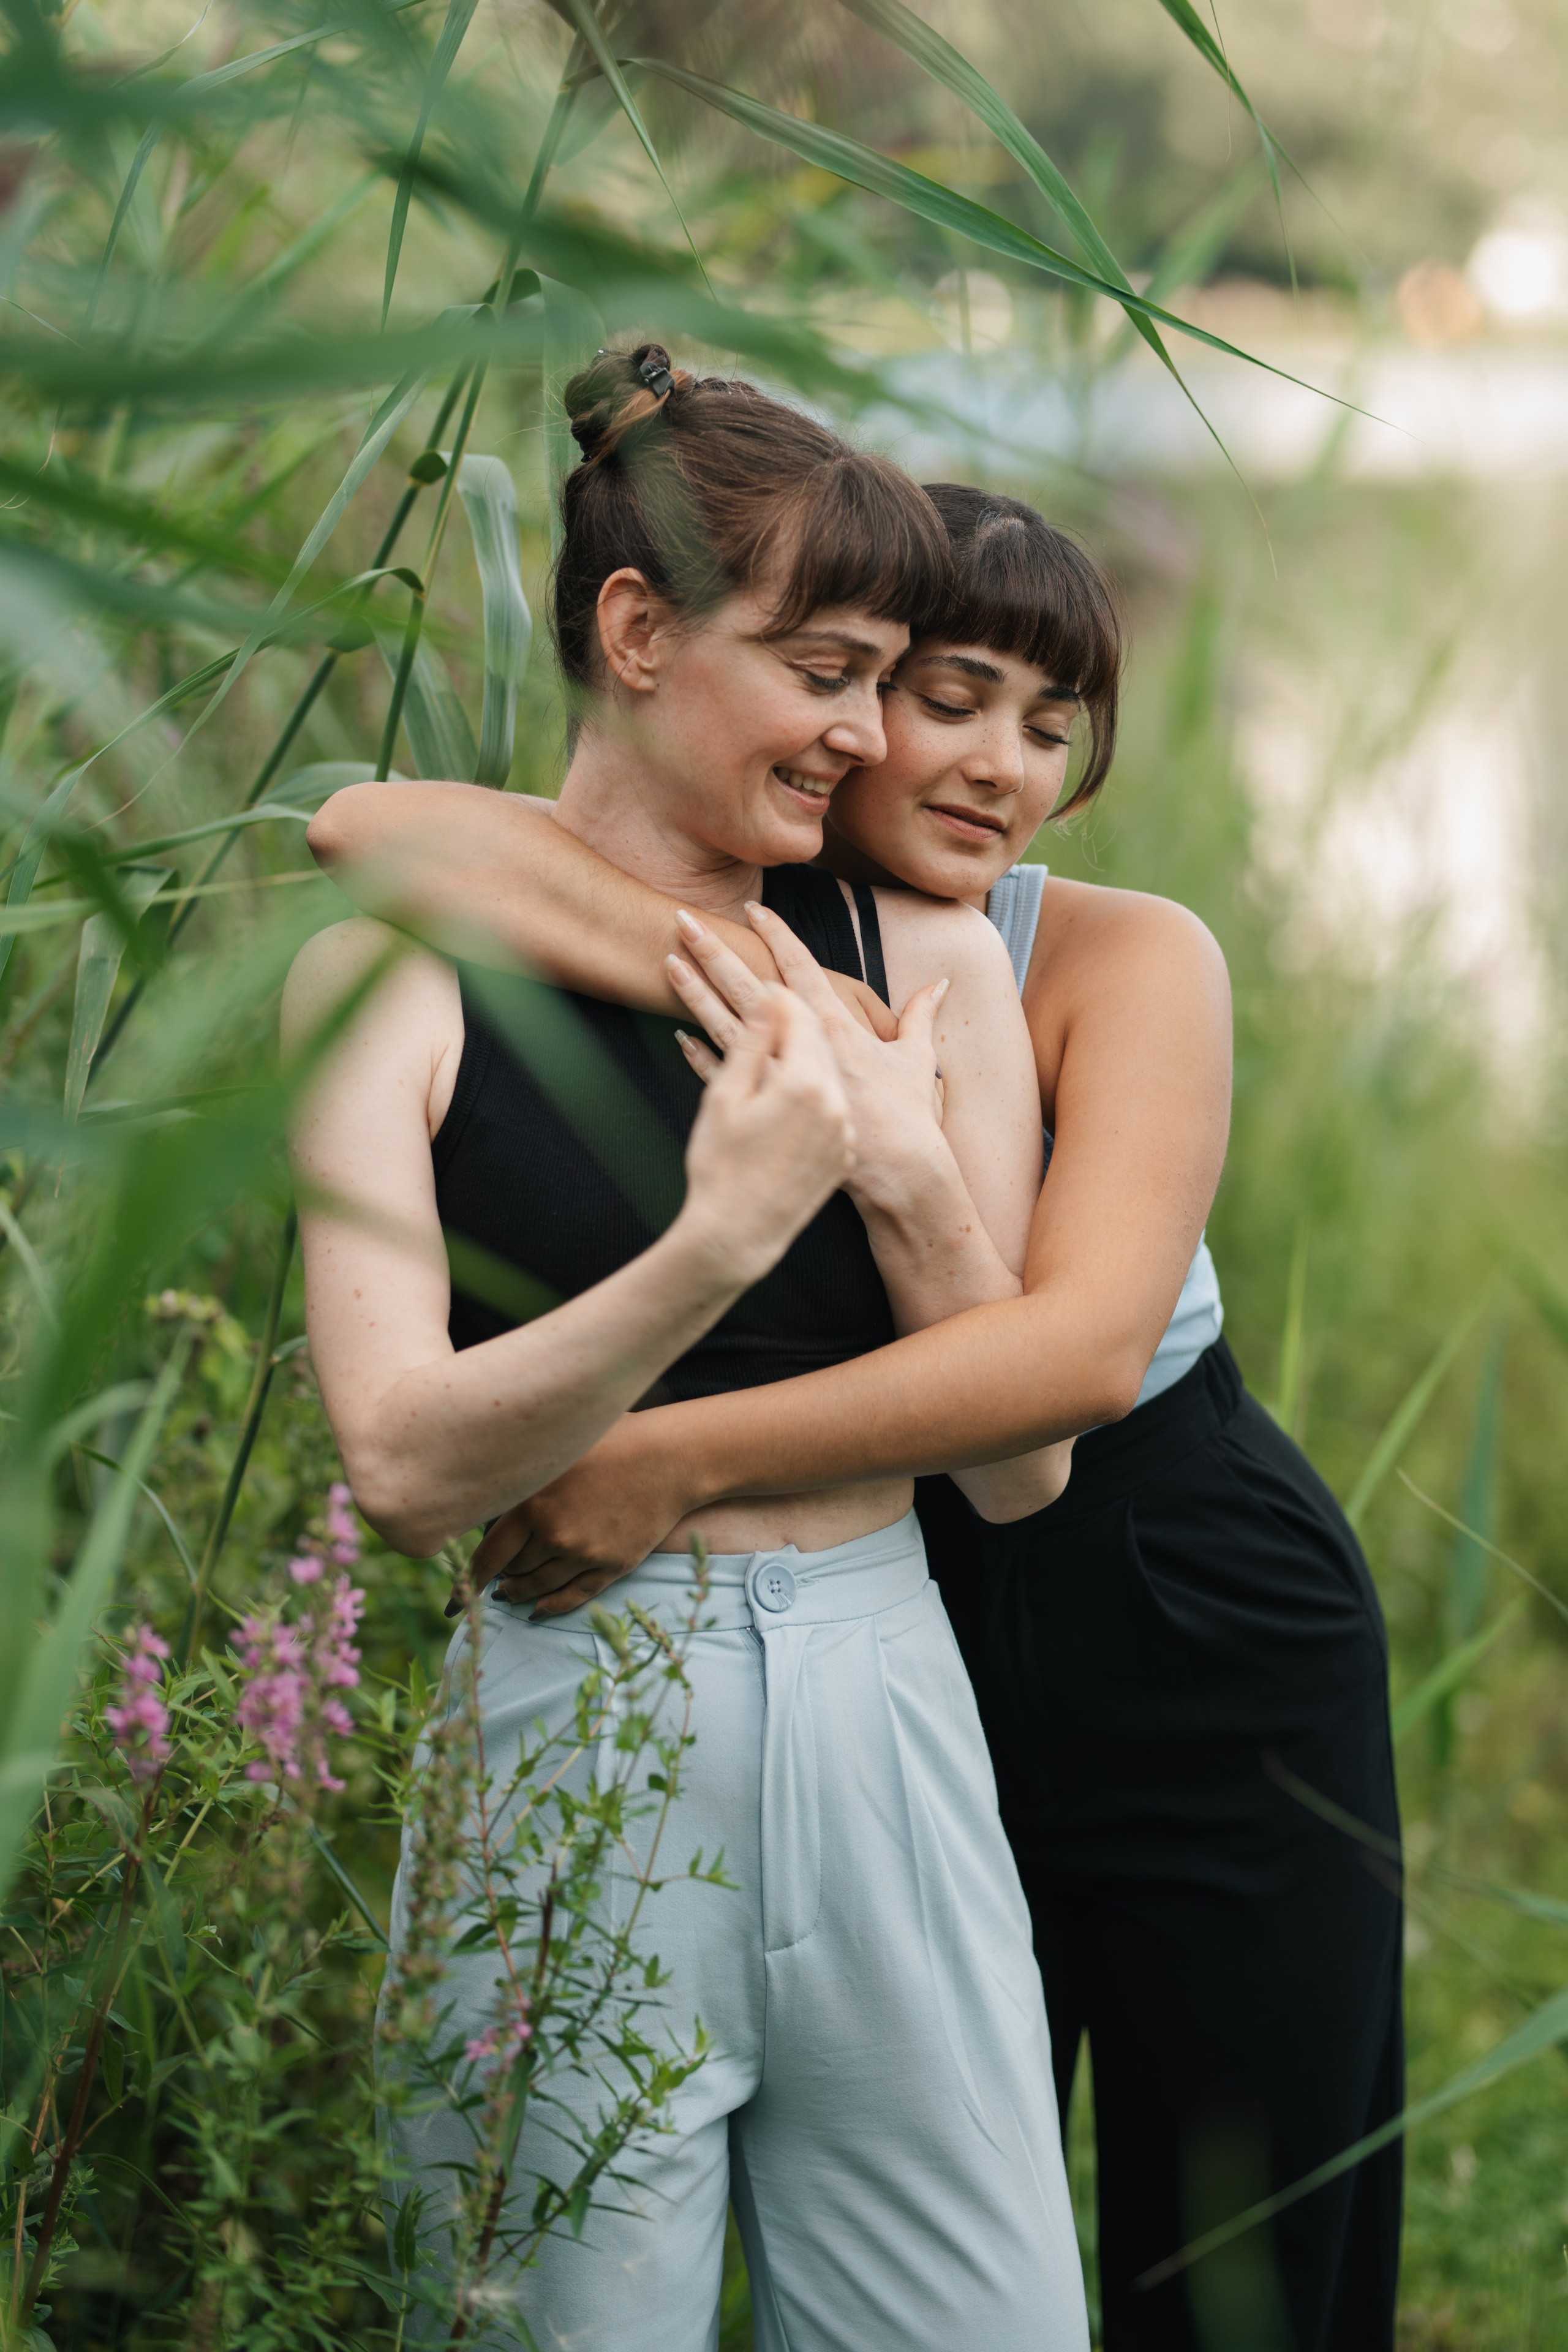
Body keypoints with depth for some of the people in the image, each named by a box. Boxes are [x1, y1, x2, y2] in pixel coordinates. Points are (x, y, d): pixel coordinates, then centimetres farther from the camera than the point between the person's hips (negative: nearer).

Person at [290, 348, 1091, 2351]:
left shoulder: (924, 959, 6)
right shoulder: (396, 968, -4)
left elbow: (1023, 1459, 5)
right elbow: (404, 1462, -13)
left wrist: (909, 1179, -12)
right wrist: (724, 1234, -24)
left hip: (882, 1723, 3)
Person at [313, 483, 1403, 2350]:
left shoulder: (1126, 958, -11)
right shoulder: (705, 919, -6)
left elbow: (1089, 1343, -26)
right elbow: (378, 826, -23)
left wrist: (684, 1456, -34)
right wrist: (684, 954, -36)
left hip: (1207, 1651, -1)